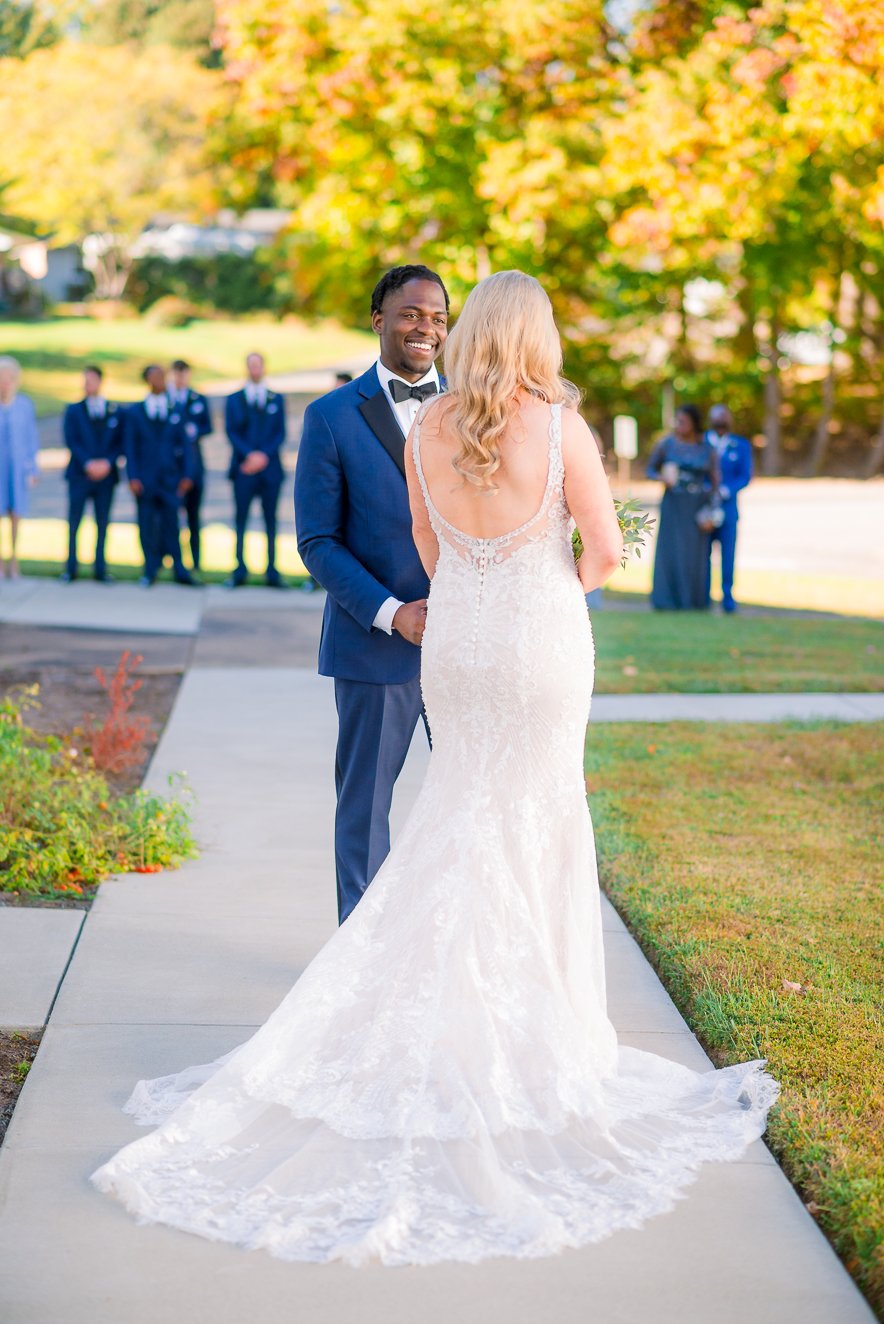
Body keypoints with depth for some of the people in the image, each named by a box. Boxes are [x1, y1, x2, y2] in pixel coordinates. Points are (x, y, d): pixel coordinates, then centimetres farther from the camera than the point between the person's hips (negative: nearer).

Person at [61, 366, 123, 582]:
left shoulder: (116, 411, 8)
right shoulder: (74, 410, 6)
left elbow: (121, 443, 4)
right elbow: (71, 441, -3)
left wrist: (107, 462, -12)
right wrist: (87, 464, -14)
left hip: (106, 473, 1)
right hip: (79, 474, -1)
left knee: (103, 524, 4)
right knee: (74, 522, 0)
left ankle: (100, 569, 10)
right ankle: (71, 569, 6)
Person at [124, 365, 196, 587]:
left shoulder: (176, 412, 10)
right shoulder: (134, 412, 7)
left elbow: (185, 445, 8)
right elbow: (130, 446, 3)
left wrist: (186, 474, -1)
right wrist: (133, 477, -6)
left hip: (169, 479, 0)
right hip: (145, 480, 0)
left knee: (170, 524, -3)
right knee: (147, 525, 1)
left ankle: (179, 571, 0)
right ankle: (150, 571, 8)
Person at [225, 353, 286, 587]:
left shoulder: (277, 399, 12)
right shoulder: (234, 399, 10)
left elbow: (280, 433, 5)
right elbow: (232, 432, 2)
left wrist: (264, 455, -10)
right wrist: (249, 454, -13)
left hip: (270, 468, 0)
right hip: (244, 468, 0)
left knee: (270, 521, 1)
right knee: (241, 520, 0)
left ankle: (272, 572, 2)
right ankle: (240, 571, 3)